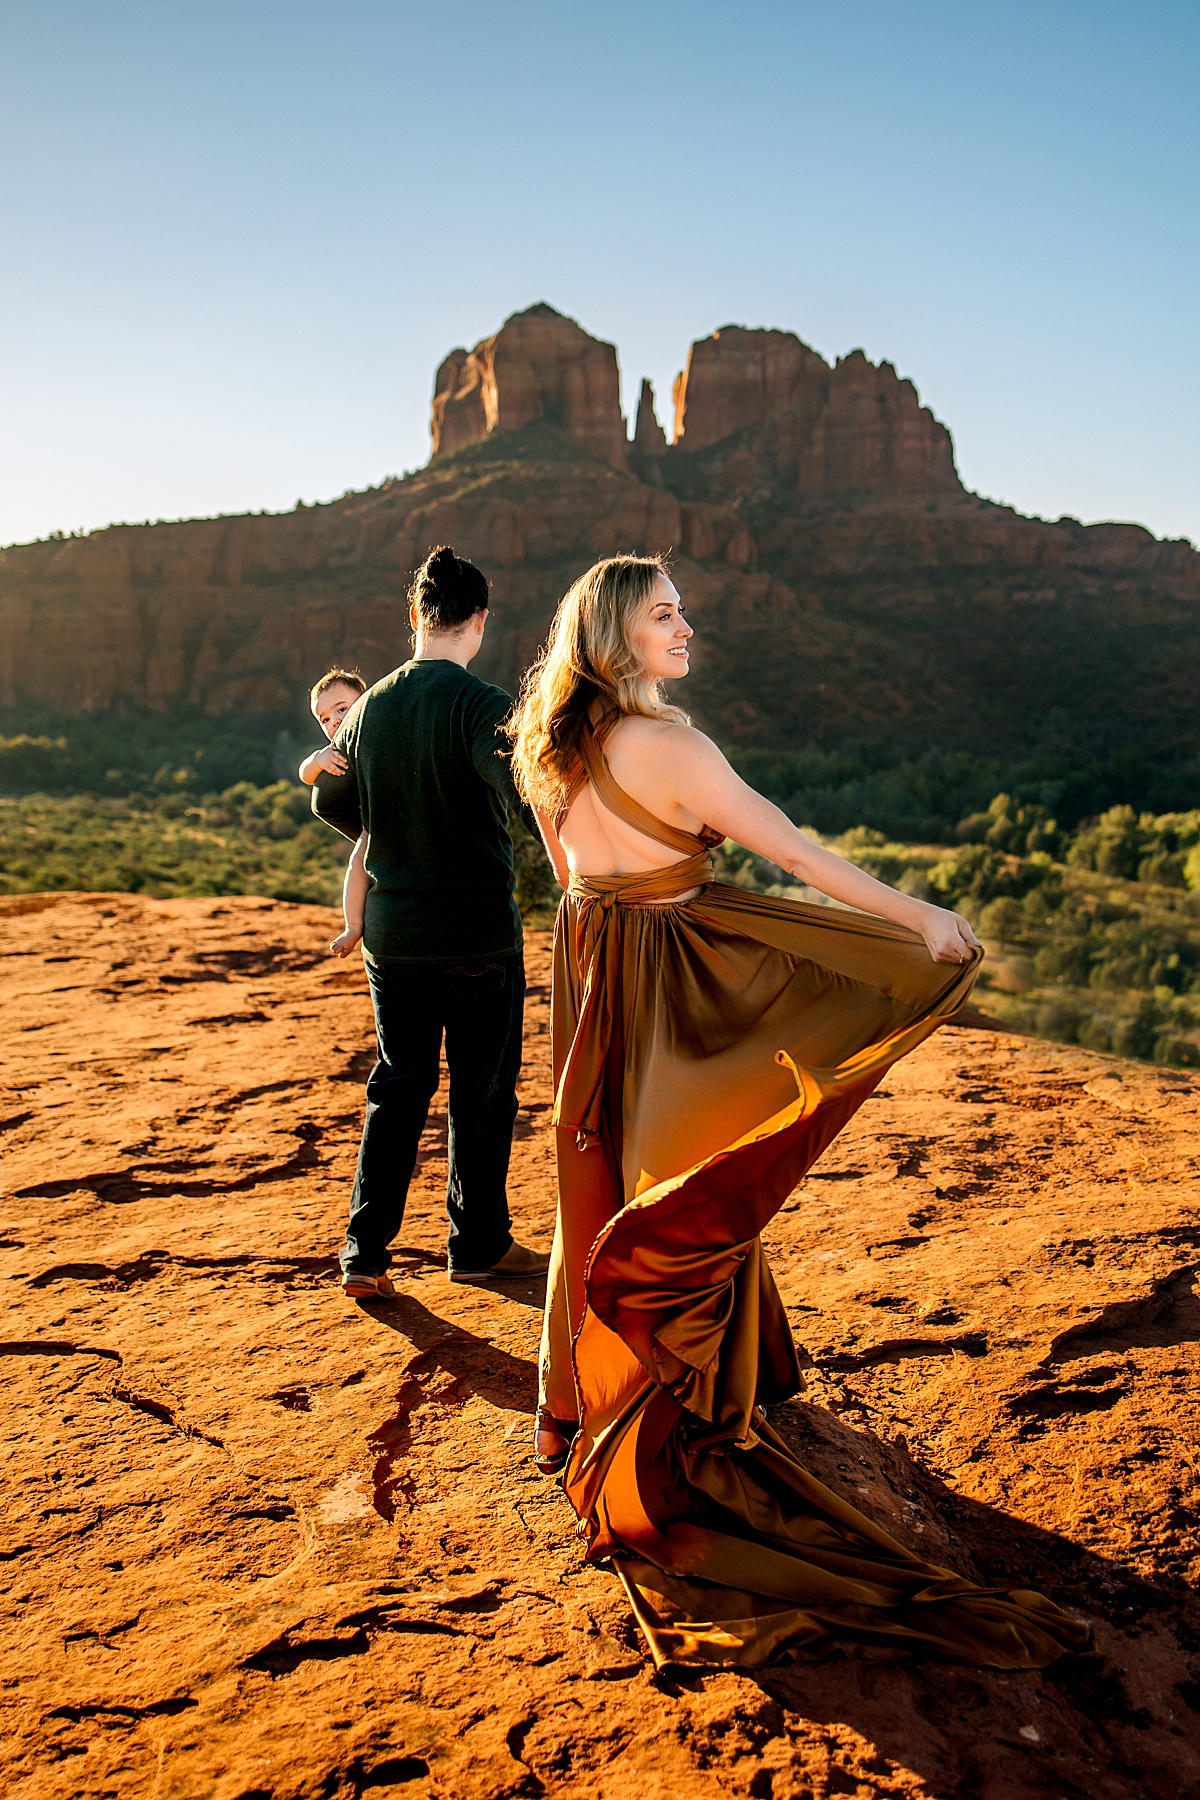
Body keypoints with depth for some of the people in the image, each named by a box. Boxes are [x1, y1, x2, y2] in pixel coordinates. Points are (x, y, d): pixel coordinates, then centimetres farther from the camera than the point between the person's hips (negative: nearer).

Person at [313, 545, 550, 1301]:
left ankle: (366, 1251, 15)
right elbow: (511, 784, -33)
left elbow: (331, 802, 14)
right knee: (483, 1092, 10)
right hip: (479, 930, -5)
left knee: (398, 1088, 14)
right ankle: (479, 1244, 23)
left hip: (391, 932, 5)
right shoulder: (483, 703, -13)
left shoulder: (370, 705, 4)